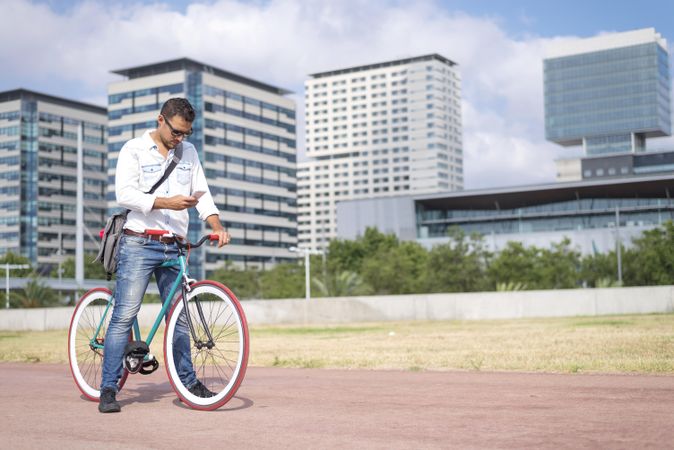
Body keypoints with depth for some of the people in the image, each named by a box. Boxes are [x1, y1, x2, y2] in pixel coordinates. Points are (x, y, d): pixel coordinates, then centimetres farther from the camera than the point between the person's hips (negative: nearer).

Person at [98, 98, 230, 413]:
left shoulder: (189, 152, 13)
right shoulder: (134, 150, -1)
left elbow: (201, 193, 10)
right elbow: (124, 194, -12)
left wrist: (216, 225, -7)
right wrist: (166, 202, -24)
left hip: (173, 248, 5)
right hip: (139, 245, -4)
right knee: (124, 316, -7)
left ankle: (188, 381, 23)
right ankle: (108, 389, -2)